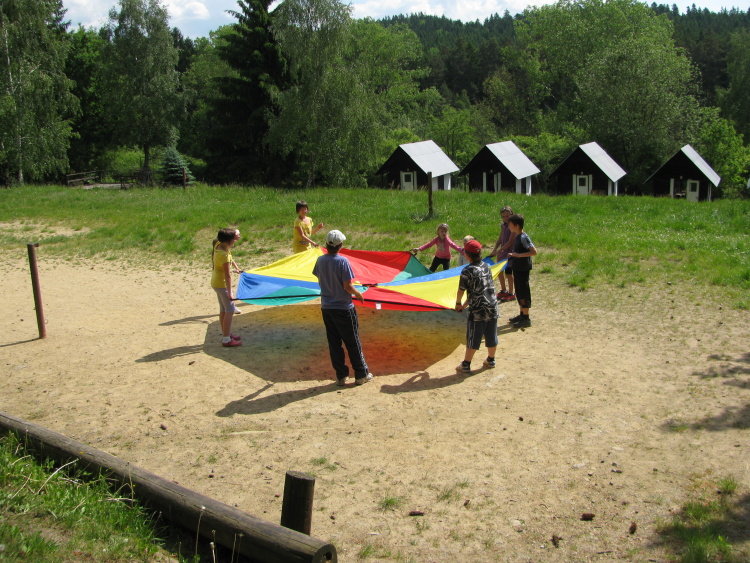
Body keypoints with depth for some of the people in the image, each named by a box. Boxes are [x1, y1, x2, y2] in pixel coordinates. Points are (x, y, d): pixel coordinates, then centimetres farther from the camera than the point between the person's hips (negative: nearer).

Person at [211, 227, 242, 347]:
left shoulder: (218, 245, -3)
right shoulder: (224, 254, -27)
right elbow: (227, 275, -25)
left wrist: (234, 232, -2)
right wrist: (230, 292, -23)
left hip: (216, 282, 9)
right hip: (222, 284, -9)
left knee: (223, 309, 18)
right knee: (229, 310, -4)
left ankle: (226, 334, 29)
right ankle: (226, 339, -2)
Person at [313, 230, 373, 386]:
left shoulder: (320, 260, -3)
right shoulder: (342, 261, -19)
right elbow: (348, 286, -18)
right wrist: (358, 294, 0)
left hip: (326, 308, 5)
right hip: (344, 308, -5)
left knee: (334, 343, 12)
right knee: (353, 343, 7)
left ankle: (341, 376, 18)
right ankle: (361, 375, 17)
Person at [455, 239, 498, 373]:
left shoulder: (467, 271, -14)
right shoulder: (486, 266, 6)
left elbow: (461, 291, -6)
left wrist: (458, 303, 14)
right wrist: (466, 304, 17)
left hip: (478, 310, -6)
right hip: (492, 307, 6)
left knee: (473, 339, 3)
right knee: (491, 336, 18)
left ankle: (466, 365, 12)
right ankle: (491, 360, 33)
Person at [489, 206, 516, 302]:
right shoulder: (503, 225, 7)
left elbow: (510, 242, -20)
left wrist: (499, 251, -22)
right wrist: (494, 250, -1)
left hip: (510, 252, -8)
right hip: (502, 252, 8)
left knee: (508, 272, -3)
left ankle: (511, 294, 10)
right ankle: (503, 291, 30)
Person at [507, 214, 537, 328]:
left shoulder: (524, 237, -19)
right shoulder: (518, 236, 9)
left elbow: (534, 252, -25)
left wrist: (519, 255, -25)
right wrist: (513, 255, 9)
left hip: (523, 269, -10)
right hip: (517, 268, 10)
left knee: (523, 293, -2)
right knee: (519, 293, 17)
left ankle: (526, 319, 5)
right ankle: (522, 314, 28)